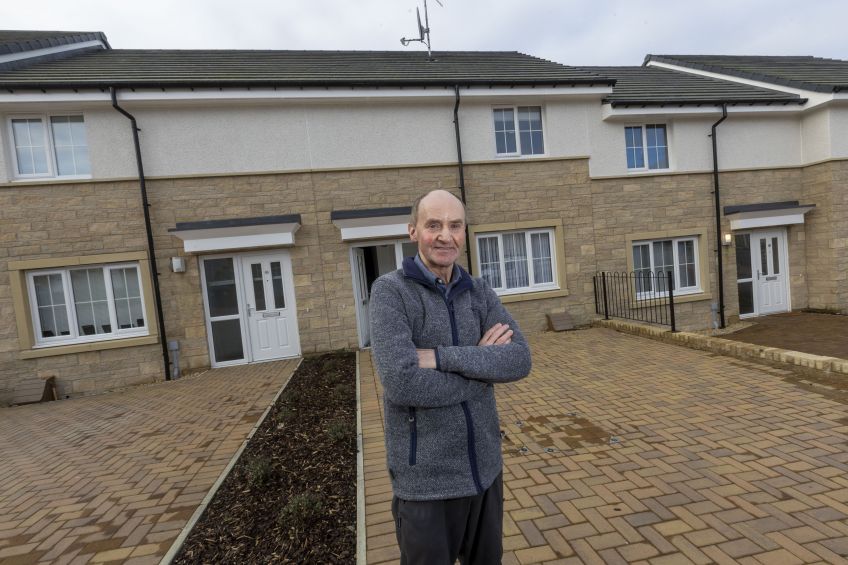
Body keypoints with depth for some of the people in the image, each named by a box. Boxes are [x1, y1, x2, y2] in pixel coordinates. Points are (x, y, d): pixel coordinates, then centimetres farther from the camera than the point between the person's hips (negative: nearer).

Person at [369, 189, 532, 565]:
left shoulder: (480, 292, 0)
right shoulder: (390, 291, -16)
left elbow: (519, 361, -13)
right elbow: (402, 385, -28)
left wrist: (440, 357, -24)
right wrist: (484, 365, -16)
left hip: (483, 466, 5)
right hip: (425, 478, -4)